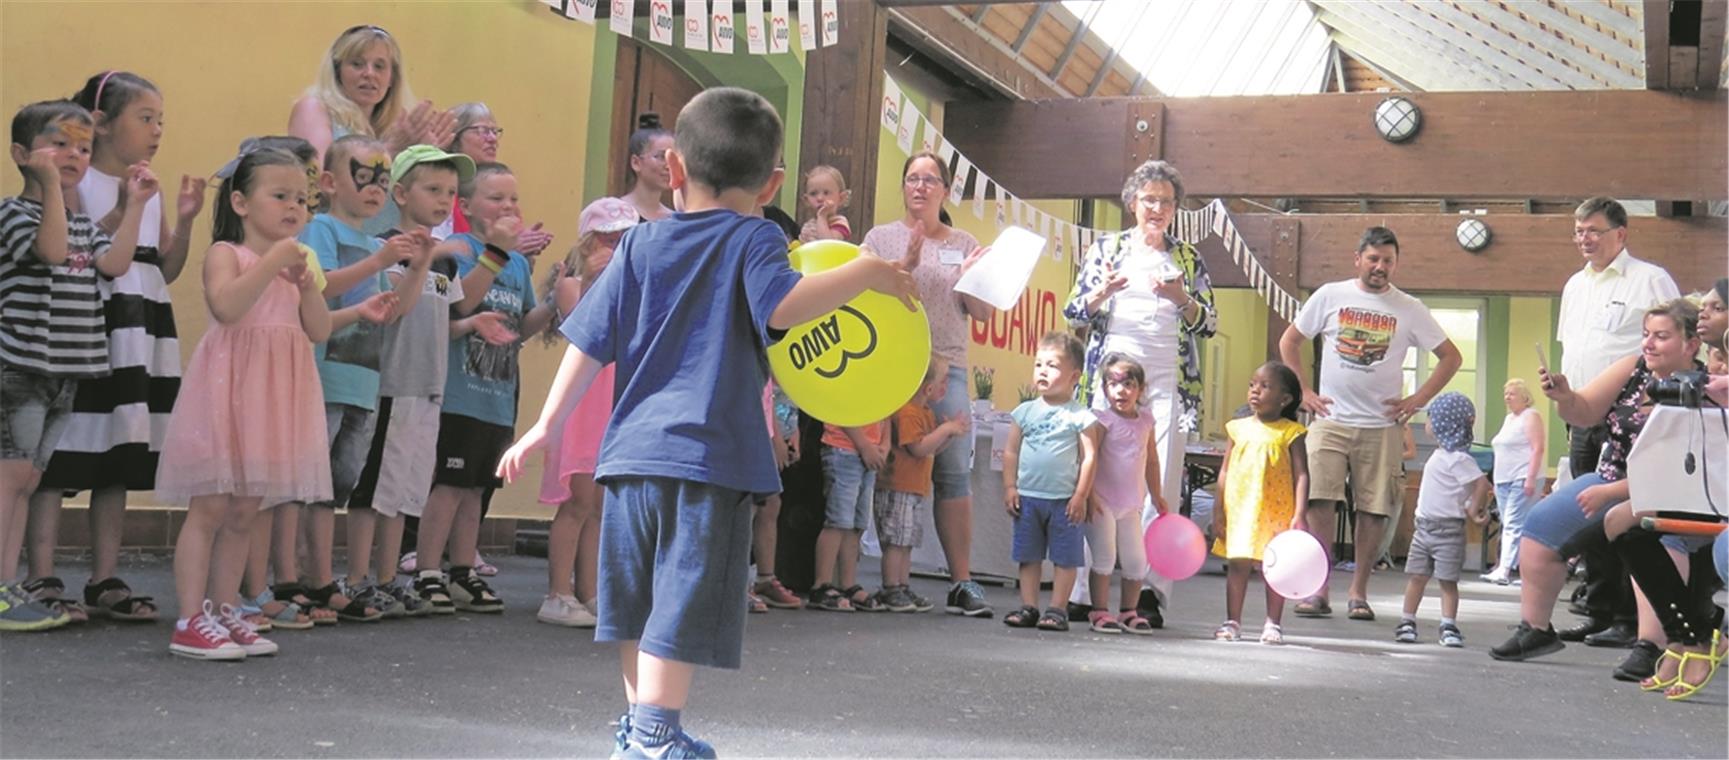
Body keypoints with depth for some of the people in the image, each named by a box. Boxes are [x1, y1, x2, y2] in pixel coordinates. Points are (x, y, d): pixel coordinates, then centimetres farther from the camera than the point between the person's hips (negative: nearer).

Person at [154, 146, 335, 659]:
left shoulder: (296, 262, 15)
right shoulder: (225, 253, -3)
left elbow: (320, 331, 6)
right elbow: (226, 306, -23)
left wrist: (306, 284, -9)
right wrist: (273, 262, -22)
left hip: (273, 401, 6)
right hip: (228, 393, -6)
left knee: (243, 514, 10)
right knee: (209, 508, -6)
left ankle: (223, 613, 16)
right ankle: (190, 622, -5)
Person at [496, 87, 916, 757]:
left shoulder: (640, 244, 11)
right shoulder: (754, 240, -2)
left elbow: (590, 342, 10)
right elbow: (783, 306, -22)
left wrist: (546, 424, 14)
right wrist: (866, 273, -12)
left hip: (632, 450, 5)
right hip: (710, 456, -5)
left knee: (639, 601, 16)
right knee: (682, 607, -3)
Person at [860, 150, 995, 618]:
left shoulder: (965, 245, 16)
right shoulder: (882, 237, 10)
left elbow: (984, 313, 12)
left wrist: (970, 277, -6)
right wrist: (906, 265, -13)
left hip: (946, 370, 2)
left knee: (954, 474, -4)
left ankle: (962, 583, -2)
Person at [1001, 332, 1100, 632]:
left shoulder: (1080, 416, -3)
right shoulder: (1025, 411, 7)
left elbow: (1090, 456, -6)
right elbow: (1011, 451, 9)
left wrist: (1081, 495, -11)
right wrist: (1010, 487, 0)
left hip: (1064, 500, -3)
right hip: (1028, 497, 4)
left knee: (1065, 558, 1)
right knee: (1029, 556, 8)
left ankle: (1057, 609, 7)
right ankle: (1029, 607, 13)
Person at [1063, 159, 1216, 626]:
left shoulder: (1188, 259, 13)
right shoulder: (1106, 249, 12)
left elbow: (1208, 324, 9)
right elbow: (1074, 312, 8)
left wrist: (1181, 298, -10)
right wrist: (1102, 294, -13)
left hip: (1168, 382, 1)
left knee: (1162, 485, -5)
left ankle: (1151, 589, -5)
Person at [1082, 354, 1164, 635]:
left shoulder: (1146, 420, 9)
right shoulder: (1103, 419, -8)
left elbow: (1151, 460, 18)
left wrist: (1157, 496, 21)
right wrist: (1088, 495, -21)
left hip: (1130, 505, 6)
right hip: (1102, 503, -6)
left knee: (1136, 560, 8)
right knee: (1104, 557, -5)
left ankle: (1129, 612, 21)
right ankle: (1100, 612, 4)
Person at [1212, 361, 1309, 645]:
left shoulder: (1290, 432, -2)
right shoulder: (1238, 428, 7)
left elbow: (1301, 475, -4)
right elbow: (1225, 471, 10)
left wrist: (1299, 515, -12)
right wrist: (1219, 511, 5)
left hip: (1276, 512, -2)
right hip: (1240, 509, 2)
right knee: (1237, 564, 3)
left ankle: (1273, 624, 15)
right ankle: (1233, 622, 13)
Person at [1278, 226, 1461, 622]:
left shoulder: (1409, 309, 4)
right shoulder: (1330, 296, 4)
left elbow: (1450, 357, 10)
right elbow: (1289, 341, 12)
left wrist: (1418, 400, 1)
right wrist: (1303, 391, 3)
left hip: (1382, 426, 1)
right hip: (1330, 421, 0)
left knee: (1373, 510, 1)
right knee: (1319, 502, -9)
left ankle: (1359, 593, 12)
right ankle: (1318, 591, -3)